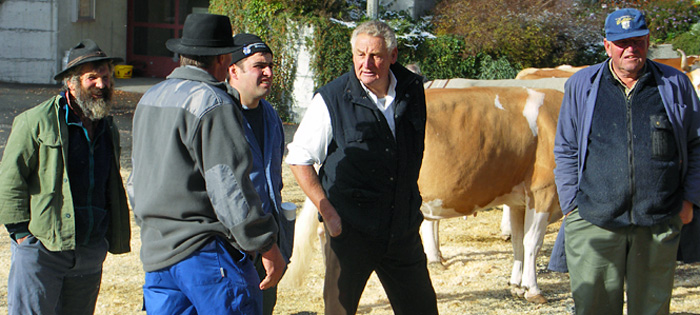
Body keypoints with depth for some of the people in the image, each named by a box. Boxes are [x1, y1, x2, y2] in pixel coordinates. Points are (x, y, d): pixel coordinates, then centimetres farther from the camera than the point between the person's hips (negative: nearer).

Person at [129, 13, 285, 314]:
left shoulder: (149, 100, 15)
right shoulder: (213, 104, -13)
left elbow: (136, 181, 23)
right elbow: (229, 186, -18)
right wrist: (267, 246, -12)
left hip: (156, 253, 8)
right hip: (206, 251, -8)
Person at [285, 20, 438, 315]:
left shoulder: (413, 90, 3)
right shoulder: (331, 100, -9)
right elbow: (299, 158, -4)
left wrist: (411, 202, 13)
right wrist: (328, 212, -10)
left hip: (404, 230, 4)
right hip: (350, 228, -4)